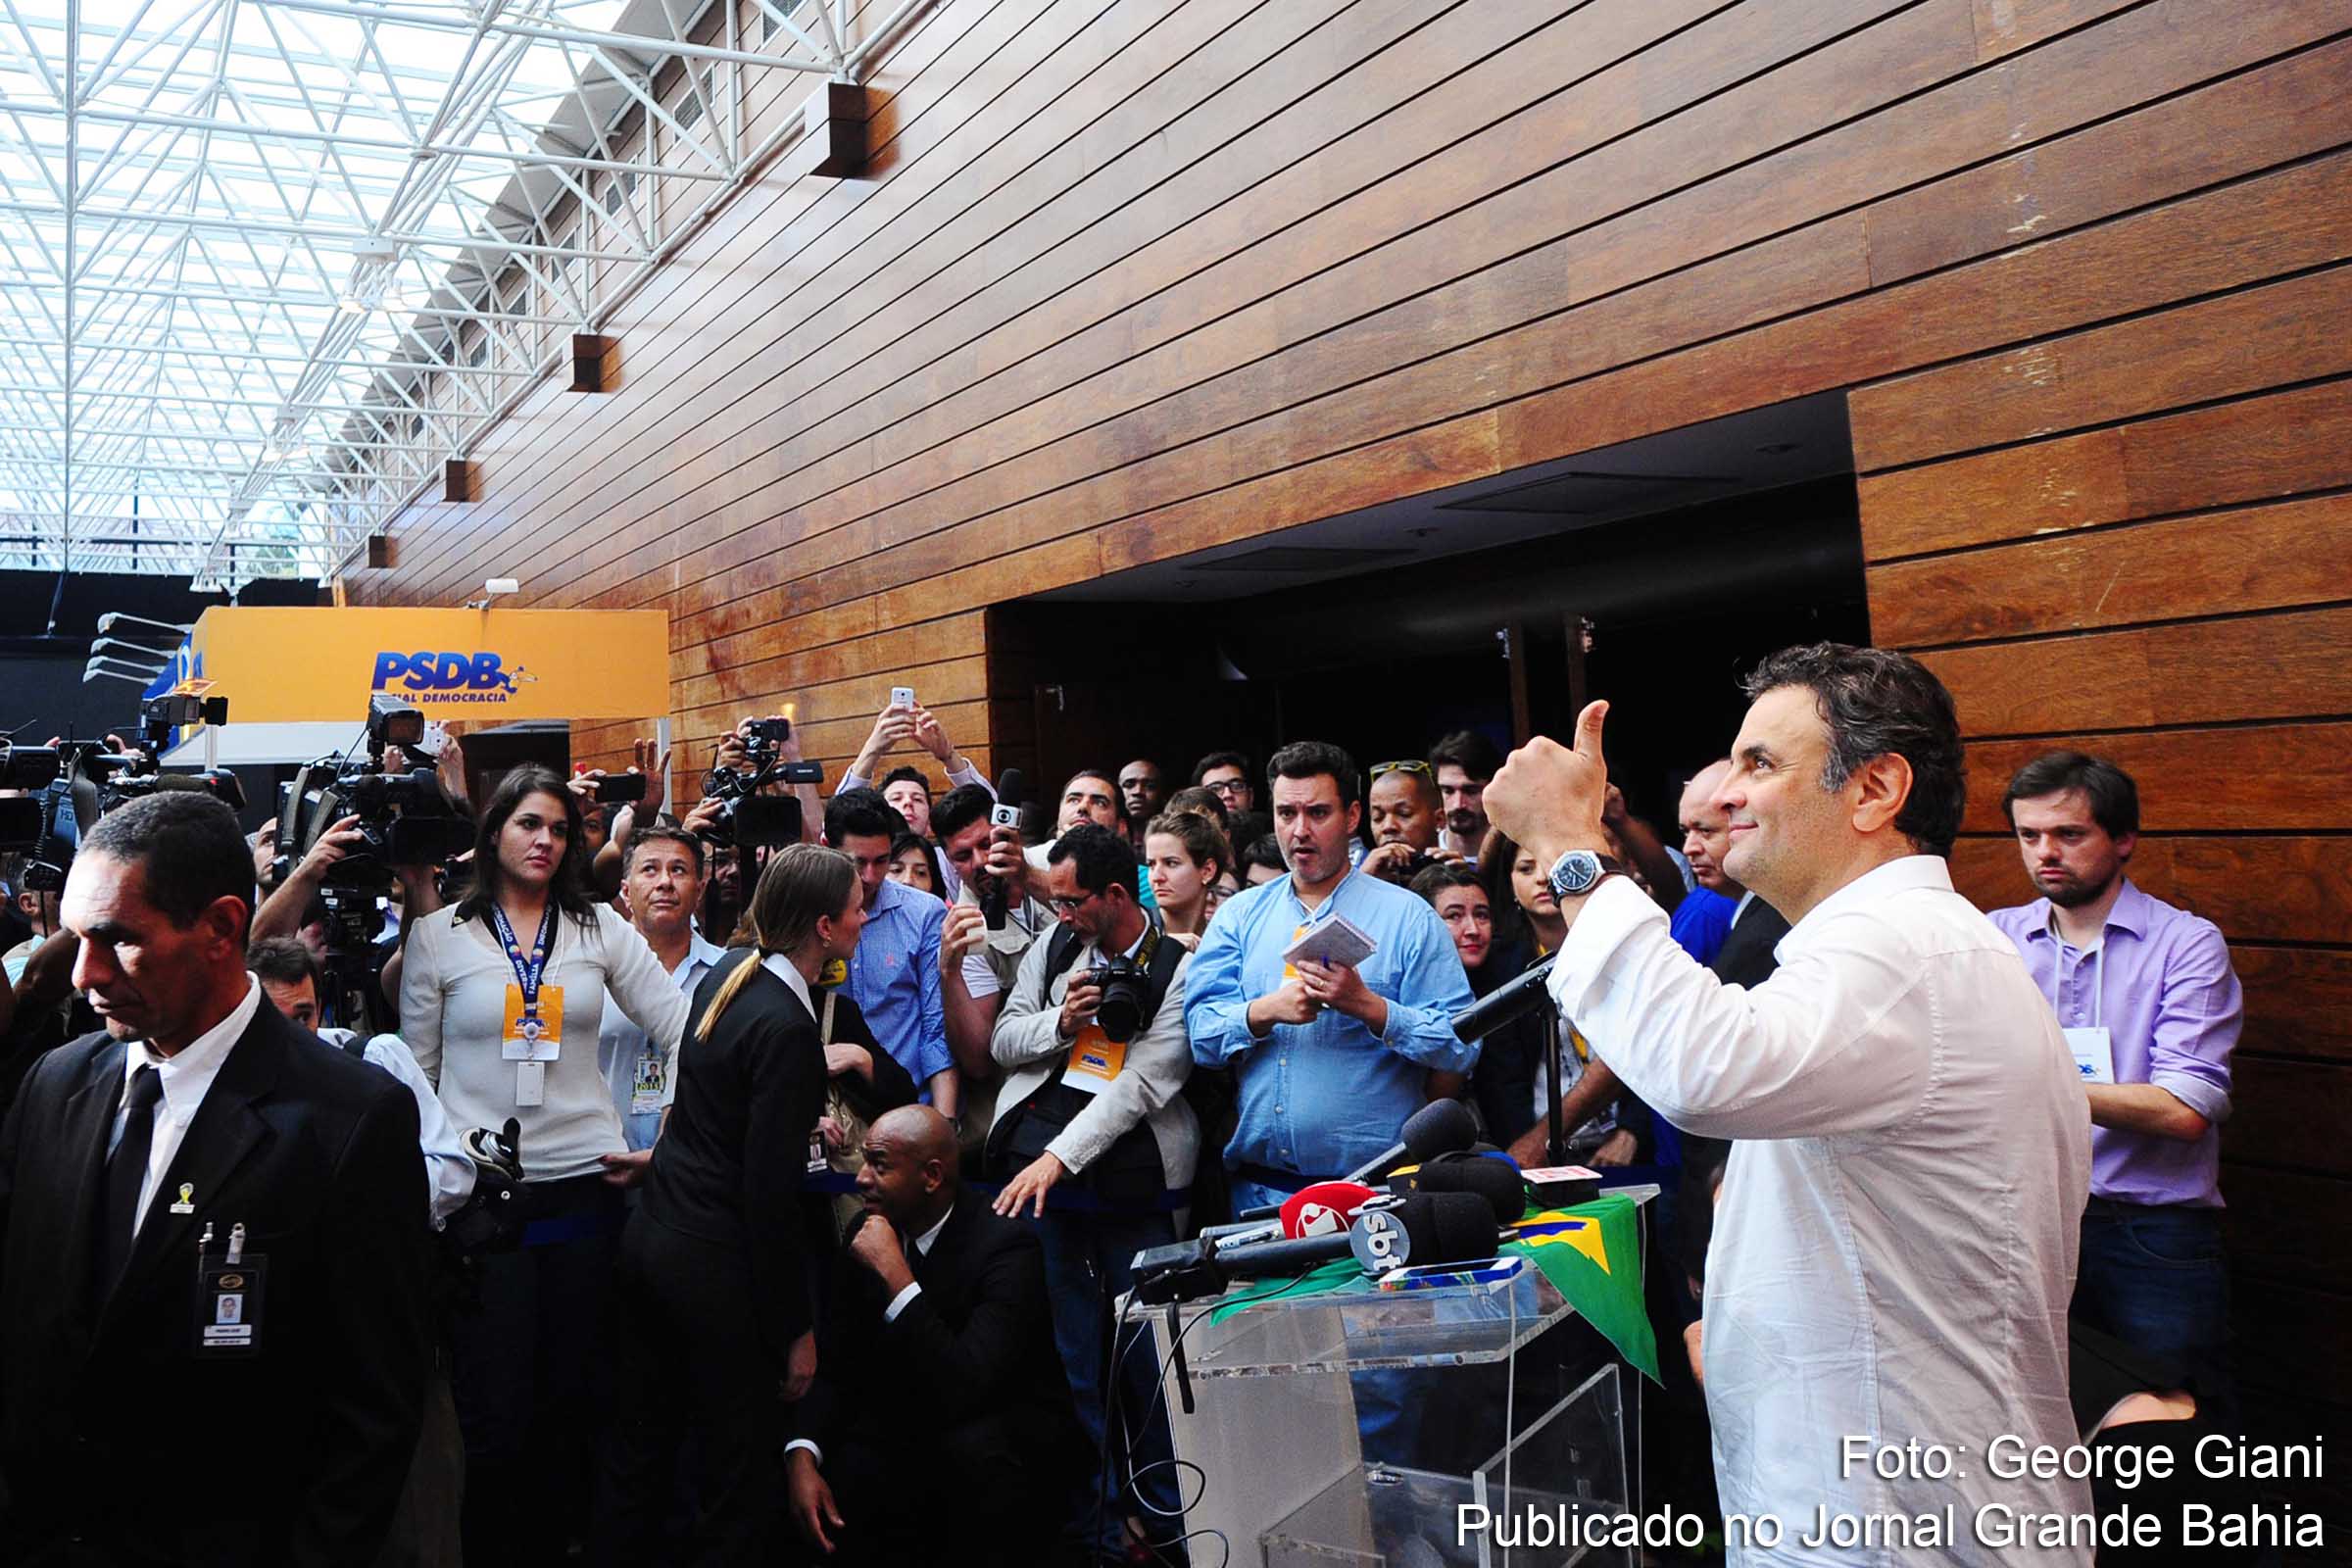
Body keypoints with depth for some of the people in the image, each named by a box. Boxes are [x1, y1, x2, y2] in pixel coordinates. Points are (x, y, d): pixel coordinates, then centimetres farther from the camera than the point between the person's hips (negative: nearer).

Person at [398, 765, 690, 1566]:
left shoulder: (600, 927, 4)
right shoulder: (439, 934, 2)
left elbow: (683, 1033, 2)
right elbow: (417, 1070, 6)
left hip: (584, 1185, 1)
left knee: (573, 1395, 11)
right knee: (495, 1408, 2)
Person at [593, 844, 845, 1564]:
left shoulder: (727, 971, 1)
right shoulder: (787, 1027, -23)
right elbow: (771, 1192, -22)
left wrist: (816, 1072, 21)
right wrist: (797, 1329, -15)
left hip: (652, 1237, 9)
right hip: (717, 1265, -9)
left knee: (639, 1447, 22)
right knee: (739, 1478, 7)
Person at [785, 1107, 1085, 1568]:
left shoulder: (1007, 1243, -22)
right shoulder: (865, 1238, -2)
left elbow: (968, 1390, -33)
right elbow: (832, 1367, 1)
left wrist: (896, 1275, -33)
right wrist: (802, 1455, -17)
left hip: (1011, 1435, -6)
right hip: (910, 1427, 6)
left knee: (973, 1446, -36)